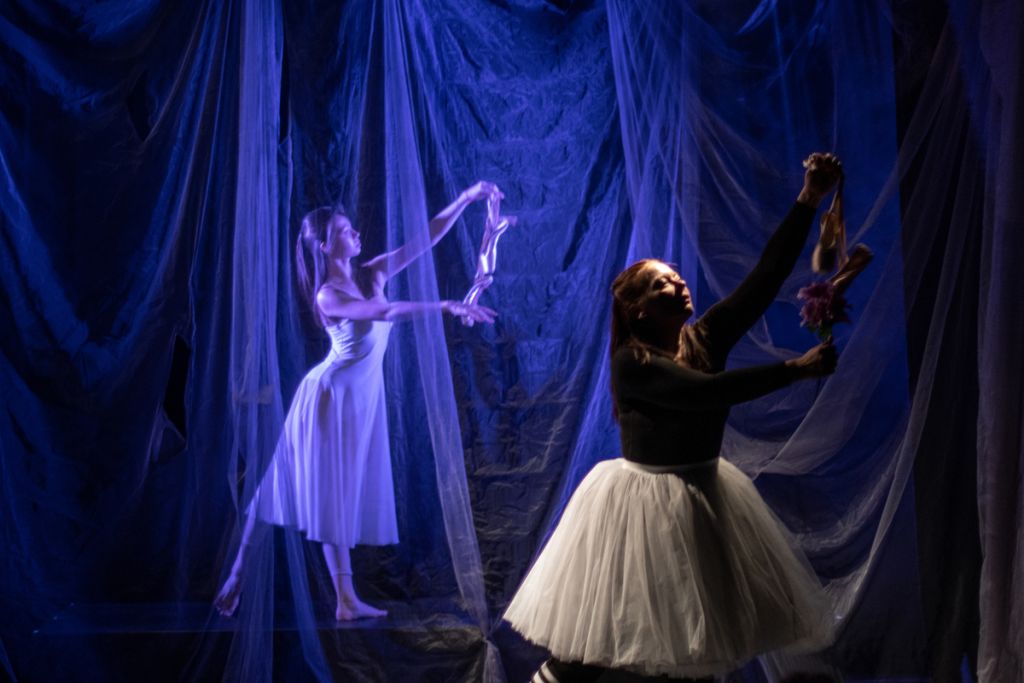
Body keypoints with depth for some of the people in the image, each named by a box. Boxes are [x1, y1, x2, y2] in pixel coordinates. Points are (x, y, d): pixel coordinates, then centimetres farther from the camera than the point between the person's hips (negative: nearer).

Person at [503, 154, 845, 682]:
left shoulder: (705, 338, -1)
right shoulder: (632, 362, -17)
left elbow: (767, 275, -6)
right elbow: (707, 392, -29)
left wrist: (808, 200, -13)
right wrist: (796, 369, -29)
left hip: (702, 493, 6)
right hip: (643, 500, -6)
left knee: (697, 627, 14)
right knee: (601, 628, 1)